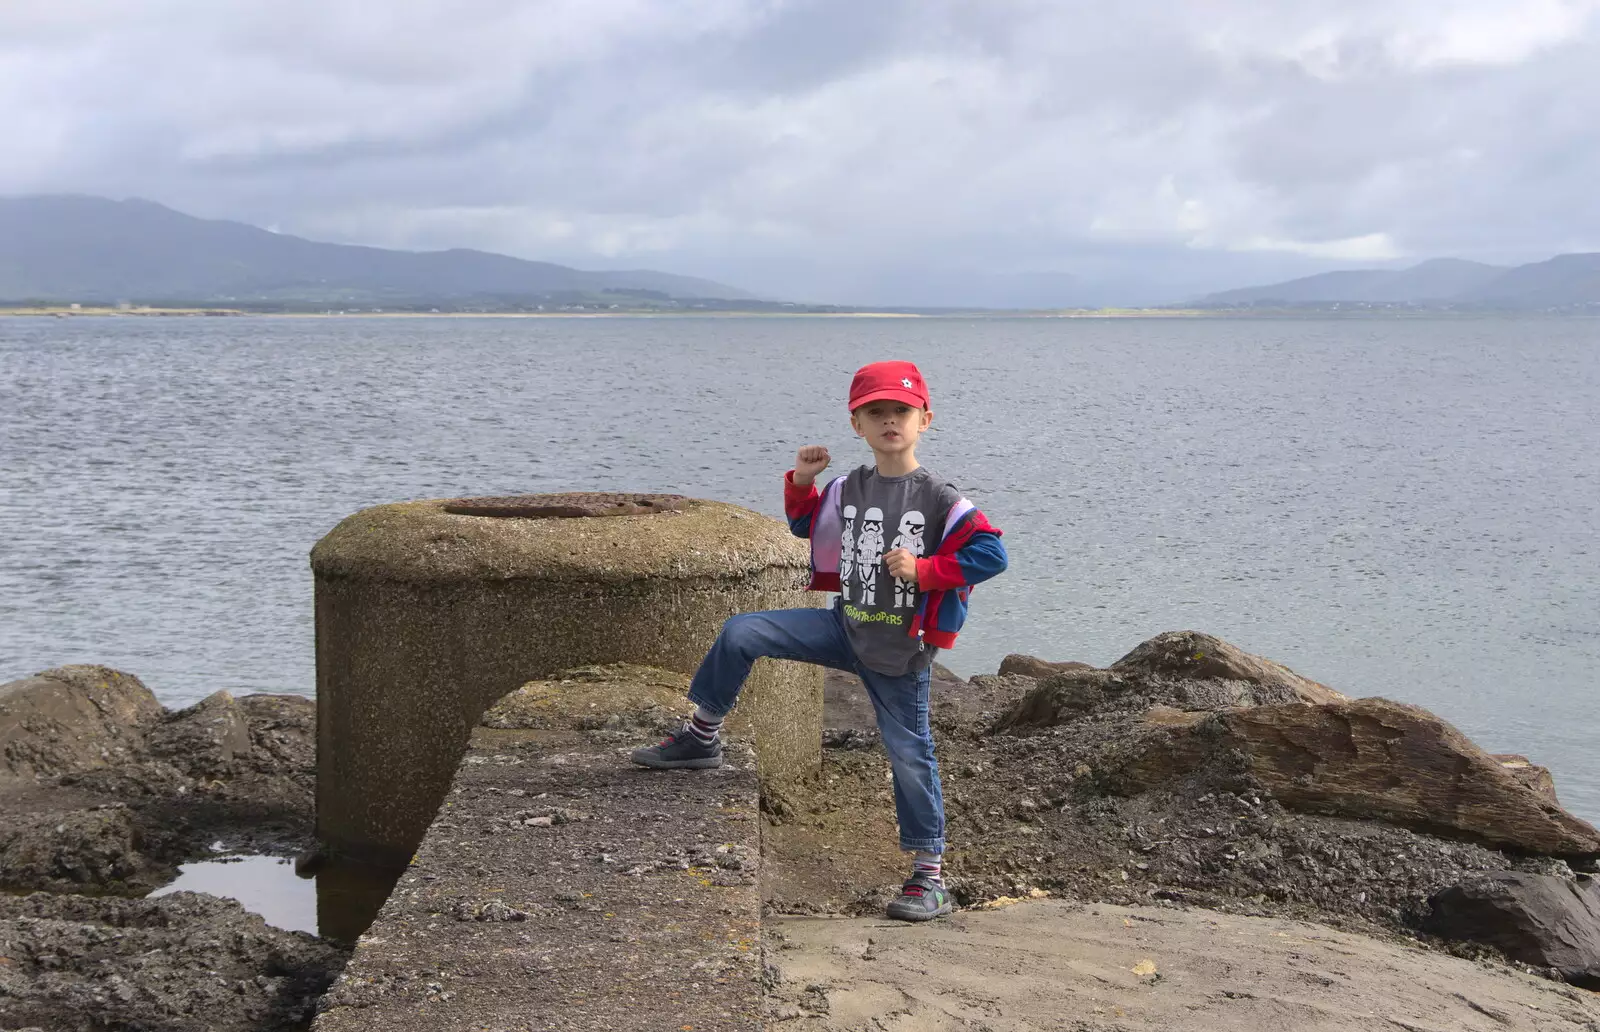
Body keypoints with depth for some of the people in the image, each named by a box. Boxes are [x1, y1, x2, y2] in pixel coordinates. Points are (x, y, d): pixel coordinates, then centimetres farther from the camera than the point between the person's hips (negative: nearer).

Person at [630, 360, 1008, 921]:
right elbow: (805, 525, 23)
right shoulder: (846, 490, 4)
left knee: (909, 754, 0)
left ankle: (930, 876, 13)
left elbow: (992, 554, -18)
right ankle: (701, 737, 10)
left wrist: (925, 570, -21)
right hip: (846, 626, 5)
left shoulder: (938, 499, -13)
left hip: (902, 648, -5)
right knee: (741, 633, -8)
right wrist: (800, 484, 5)